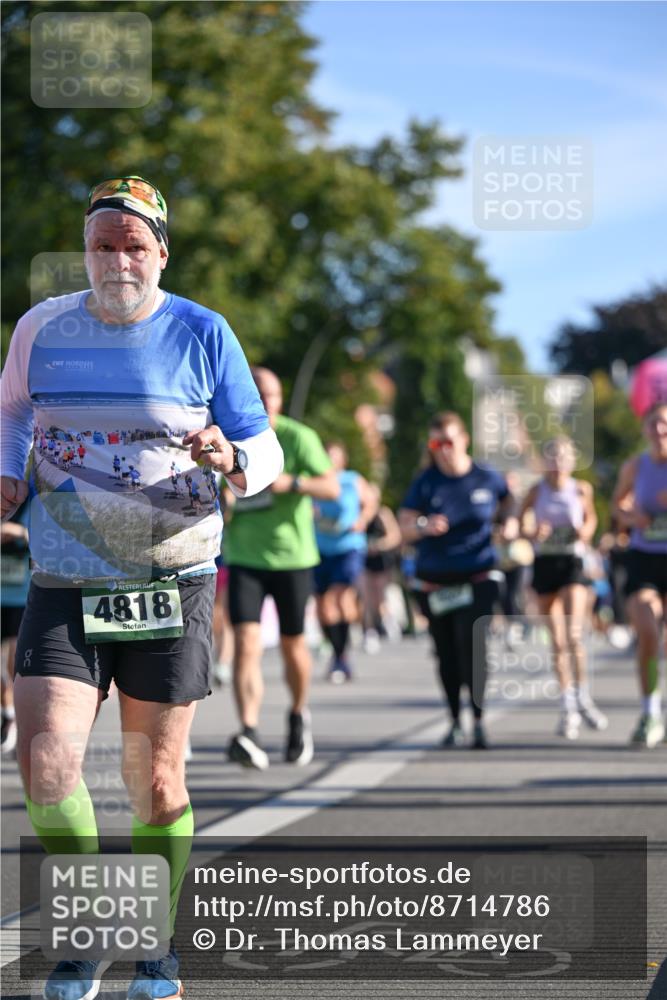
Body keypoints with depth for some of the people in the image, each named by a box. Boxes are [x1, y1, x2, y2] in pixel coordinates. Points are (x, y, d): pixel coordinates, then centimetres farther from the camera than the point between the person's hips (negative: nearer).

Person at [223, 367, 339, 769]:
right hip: (244, 558, 1)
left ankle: (299, 715, 39)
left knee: (293, 646, 11)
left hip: (293, 556, -1)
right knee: (246, 644, -16)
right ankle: (250, 736, -25)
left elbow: (332, 487, -13)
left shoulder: (298, 437, -7)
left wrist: (291, 482, -29)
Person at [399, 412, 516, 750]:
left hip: (478, 577, -1)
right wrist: (424, 526, -26)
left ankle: (478, 721, -9)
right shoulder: (425, 483, -2)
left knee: (472, 642, -18)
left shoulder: (487, 479, 1)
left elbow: (505, 501, 22)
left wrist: (509, 521, 2)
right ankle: (455, 722, 22)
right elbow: (404, 527, -6)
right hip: (434, 580, 1)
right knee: (447, 653, 7)